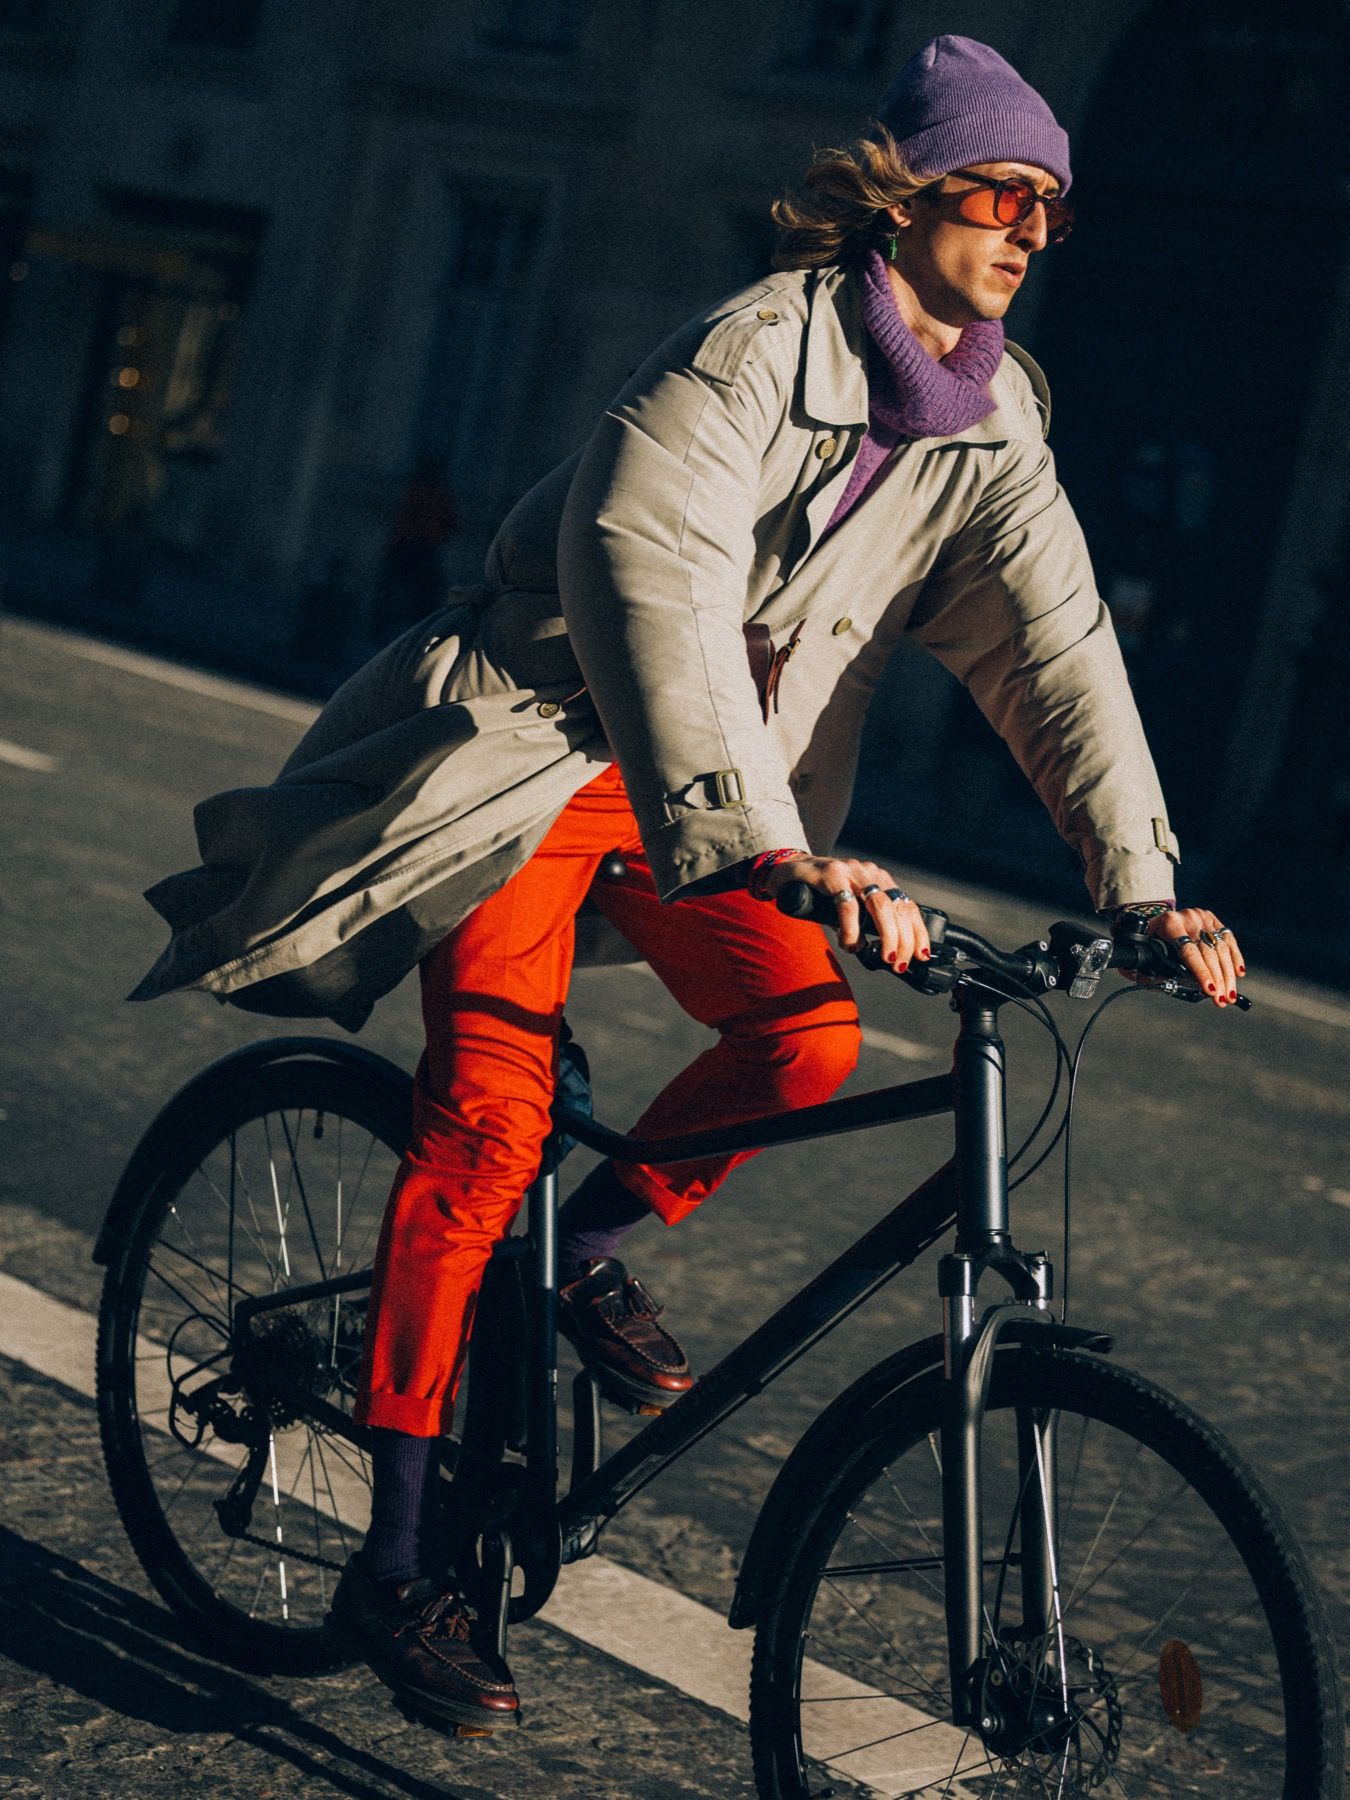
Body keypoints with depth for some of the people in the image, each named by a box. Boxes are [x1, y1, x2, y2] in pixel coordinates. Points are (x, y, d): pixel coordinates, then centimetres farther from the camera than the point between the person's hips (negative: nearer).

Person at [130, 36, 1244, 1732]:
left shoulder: (992, 416, 1)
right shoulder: (756, 349, -21)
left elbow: (1054, 640, -3)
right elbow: (654, 570, -35)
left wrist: (1142, 882, -14)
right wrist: (764, 842, -46)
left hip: (725, 787, 6)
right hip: (546, 739, -6)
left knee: (810, 1032, -21)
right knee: (488, 1117, -16)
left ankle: (596, 1242, 9)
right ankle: (396, 1557, -8)